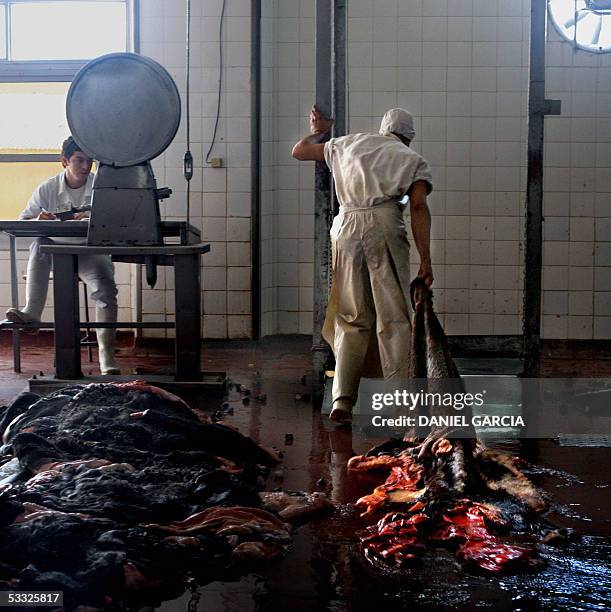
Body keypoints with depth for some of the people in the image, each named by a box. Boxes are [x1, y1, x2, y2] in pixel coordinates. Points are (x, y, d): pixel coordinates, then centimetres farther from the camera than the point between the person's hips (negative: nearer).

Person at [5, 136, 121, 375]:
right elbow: (22, 221, 2)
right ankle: (32, 312, -41)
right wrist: (39, 219, -21)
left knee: (105, 288, -28)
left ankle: (107, 355, -24)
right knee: (38, 245, -32)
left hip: (90, 251, -1)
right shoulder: (47, 189, 3)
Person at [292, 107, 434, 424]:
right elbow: (419, 207, 0)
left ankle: (342, 401, 4)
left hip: (346, 227, 3)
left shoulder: (349, 143, 26)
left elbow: (299, 151, 36)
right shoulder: (413, 160, 16)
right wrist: (425, 260, -5)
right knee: (394, 318, 0)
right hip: (384, 226, -3)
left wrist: (317, 132, 56)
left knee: (351, 319, 9)